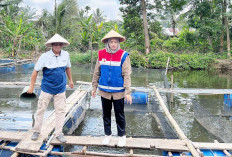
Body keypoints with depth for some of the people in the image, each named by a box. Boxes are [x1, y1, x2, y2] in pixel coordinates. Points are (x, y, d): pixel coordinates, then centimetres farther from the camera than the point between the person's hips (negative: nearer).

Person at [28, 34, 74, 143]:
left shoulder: (66, 55, -2)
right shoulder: (45, 56, -12)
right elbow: (35, 71, -6)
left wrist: (70, 80, 22)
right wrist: (31, 86, -3)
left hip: (61, 89, 3)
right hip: (47, 88, -2)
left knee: (61, 110, 5)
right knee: (41, 109, 8)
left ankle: (58, 133, 18)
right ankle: (36, 131, 28)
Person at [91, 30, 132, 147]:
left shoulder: (123, 55, -8)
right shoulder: (101, 54, 0)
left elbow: (127, 75, -11)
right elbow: (97, 72, 8)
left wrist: (127, 92, -16)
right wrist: (94, 87, 9)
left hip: (118, 92, -3)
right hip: (104, 91, 3)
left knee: (119, 115, 9)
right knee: (106, 114, 15)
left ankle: (122, 136, 28)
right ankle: (107, 134, 33)